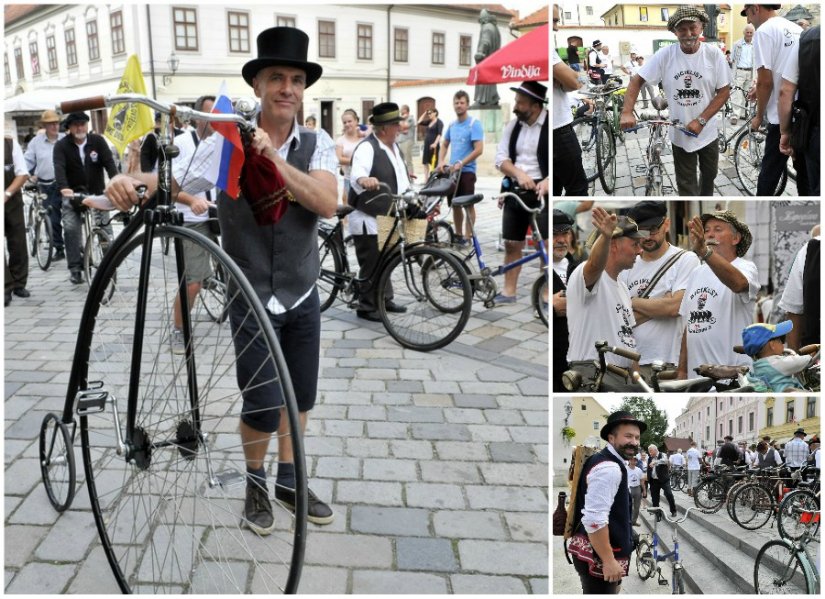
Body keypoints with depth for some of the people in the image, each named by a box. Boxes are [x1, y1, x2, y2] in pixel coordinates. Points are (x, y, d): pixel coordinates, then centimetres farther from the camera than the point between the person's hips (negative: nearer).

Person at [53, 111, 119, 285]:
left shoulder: (98, 141, -5)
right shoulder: (61, 146, -8)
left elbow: (109, 162, -15)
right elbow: (59, 168, -22)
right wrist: (63, 188, -40)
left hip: (97, 193, 1)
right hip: (73, 194, -1)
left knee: (105, 227, -7)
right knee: (71, 229, -13)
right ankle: (75, 268, -4)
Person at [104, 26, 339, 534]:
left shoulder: (318, 144, -5)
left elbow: (327, 204, -22)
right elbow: (172, 175, -19)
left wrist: (274, 158, -32)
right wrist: (132, 181, -41)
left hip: (304, 296, 3)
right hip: (251, 299, -3)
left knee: (300, 396, 14)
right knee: (263, 406, -3)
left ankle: (290, 481, 36)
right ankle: (256, 483, 27)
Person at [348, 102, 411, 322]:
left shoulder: (394, 146, 12)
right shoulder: (367, 148, -18)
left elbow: (400, 177, 21)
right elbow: (356, 172, -38)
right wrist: (364, 179, -60)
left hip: (387, 217, 9)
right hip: (368, 219, -9)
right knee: (372, 265, -2)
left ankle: (385, 299, 33)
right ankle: (366, 308, 10)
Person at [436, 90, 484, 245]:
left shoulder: (474, 124, -9)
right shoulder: (452, 124, 10)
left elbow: (479, 149, -17)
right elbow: (444, 145, 20)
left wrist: (461, 163, -23)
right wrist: (441, 162, 2)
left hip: (466, 171, -6)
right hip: (451, 170, 6)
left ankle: (468, 237, 4)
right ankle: (458, 234, 24)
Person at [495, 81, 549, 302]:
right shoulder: (513, 125, 9)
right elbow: (500, 158, 5)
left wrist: (548, 181, -28)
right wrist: (518, 173, -14)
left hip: (541, 191, -5)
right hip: (515, 190, 5)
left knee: (548, 244, -9)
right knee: (511, 244, 10)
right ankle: (508, 291, 21)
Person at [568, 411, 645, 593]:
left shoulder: (610, 463, 14)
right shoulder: (609, 468, -21)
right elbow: (594, 519, -29)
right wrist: (609, 561, -24)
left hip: (599, 551, 11)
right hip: (599, 556, -11)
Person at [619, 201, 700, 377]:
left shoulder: (686, 260, -2)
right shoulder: (628, 267, 10)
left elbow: (675, 306, -15)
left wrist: (633, 302, -3)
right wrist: (659, 305, -7)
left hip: (668, 362, -4)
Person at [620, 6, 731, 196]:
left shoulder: (714, 54, -10)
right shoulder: (665, 55, -10)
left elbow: (724, 92, -7)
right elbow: (637, 81, -6)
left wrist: (700, 121, -18)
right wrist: (627, 113, -21)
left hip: (707, 132, 1)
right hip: (680, 134, -1)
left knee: (709, 174, 22)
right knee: (687, 187, 6)